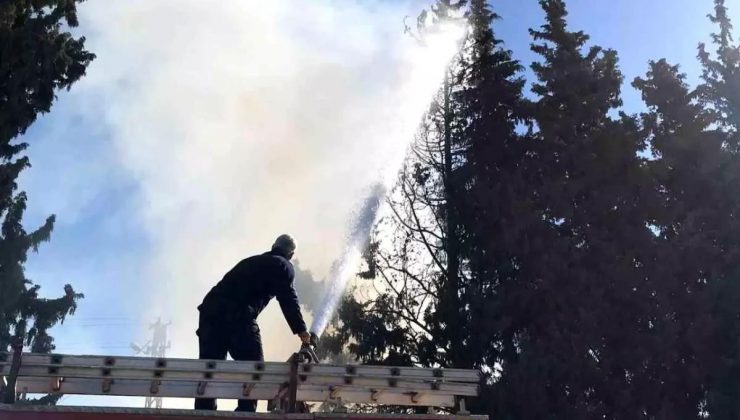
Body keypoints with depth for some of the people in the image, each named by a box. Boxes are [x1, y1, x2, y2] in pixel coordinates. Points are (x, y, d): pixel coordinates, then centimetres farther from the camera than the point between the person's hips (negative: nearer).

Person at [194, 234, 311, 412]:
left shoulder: (251, 261, 33)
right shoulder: (283, 266, 13)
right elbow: (288, 300, 2)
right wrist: (301, 330, 7)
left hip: (211, 308, 7)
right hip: (238, 315, -6)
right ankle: (245, 412, -8)